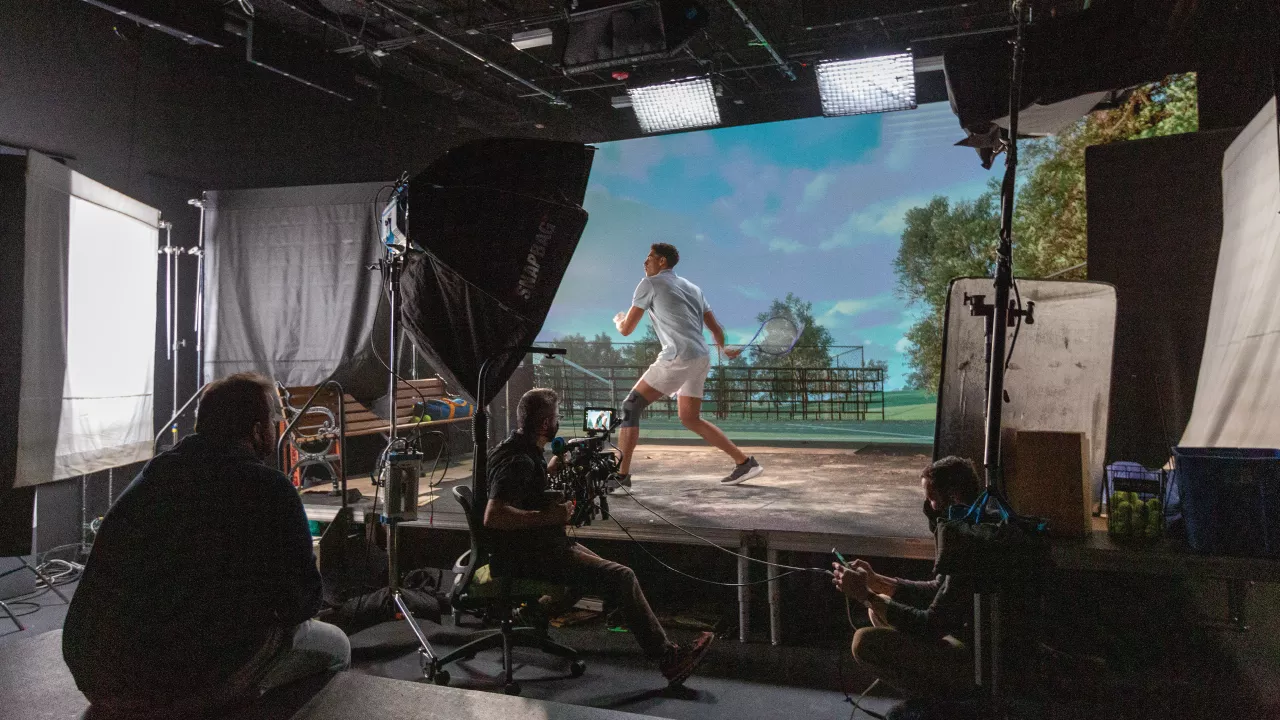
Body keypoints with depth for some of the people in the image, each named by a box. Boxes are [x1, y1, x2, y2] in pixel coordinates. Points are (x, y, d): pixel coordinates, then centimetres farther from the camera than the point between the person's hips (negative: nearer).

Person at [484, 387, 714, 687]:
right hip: (529, 557, -11)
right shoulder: (519, 461, -21)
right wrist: (548, 516, -28)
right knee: (621, 577, -16)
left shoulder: (518, 450, 11)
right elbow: (493, 515, -33)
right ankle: (668, 658, -11)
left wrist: (553, 466, 27)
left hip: (538, 546, 11)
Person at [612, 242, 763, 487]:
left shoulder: (650, 283, 3)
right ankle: (744, 462, 17)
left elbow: (626, 329, 3)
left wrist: (618, 319, 27)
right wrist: (725, 349, 43)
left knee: (630, 407, -3)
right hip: (701, 359, 8)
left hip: (678, 357, -8)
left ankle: (621, 475, -10)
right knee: (690, 419, 19)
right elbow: (716, 329, 22)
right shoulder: (692, 288, 23)